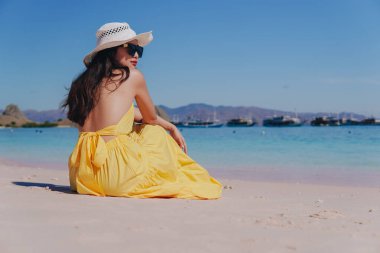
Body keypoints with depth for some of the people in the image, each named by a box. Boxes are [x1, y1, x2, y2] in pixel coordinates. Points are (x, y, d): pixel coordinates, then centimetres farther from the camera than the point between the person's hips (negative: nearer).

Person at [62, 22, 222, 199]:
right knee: (156, 133, 21)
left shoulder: (85, 80, 16)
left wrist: (170, 126, 34)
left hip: (80, 172, 6)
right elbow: (151, 119, 13)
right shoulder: (133, 76, -1)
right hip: (113, 172, -6)